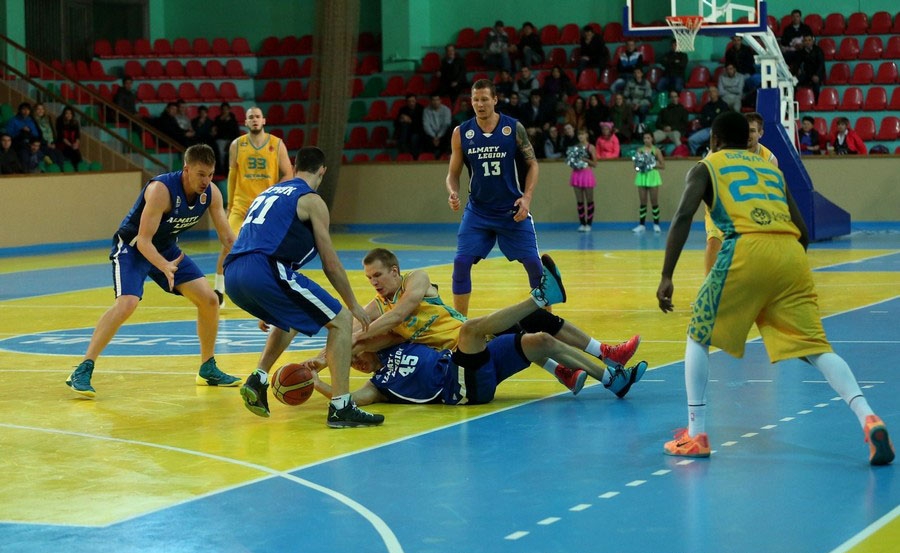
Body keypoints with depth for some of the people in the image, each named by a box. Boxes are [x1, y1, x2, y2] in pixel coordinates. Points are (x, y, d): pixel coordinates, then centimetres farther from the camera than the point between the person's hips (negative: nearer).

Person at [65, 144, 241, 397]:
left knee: (209, 300, 1)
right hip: (132, 246, -7)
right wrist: (164, 267, -49)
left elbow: (226, 236, -2)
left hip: (166, 248, 7)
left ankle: (208, 369, 17)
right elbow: (143, 241, -33)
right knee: (127, 303, -28)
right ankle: (83, 371, -24)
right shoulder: (161, 190, -32)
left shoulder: (211, 193, -12)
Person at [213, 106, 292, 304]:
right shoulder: (237, 145, 0)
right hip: (241, 205, -1)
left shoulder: (277, 144, -2)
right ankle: (219, 291, -4)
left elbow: (288, 175, 0)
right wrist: (230, 205, 10)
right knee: (228, 245, -14)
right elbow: (232, 176, 8)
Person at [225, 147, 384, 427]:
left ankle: (257, 381, 19)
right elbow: (330, 263, 7)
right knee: (341, 320, 3)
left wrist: (266, 309, 46)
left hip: (232, 277, 8)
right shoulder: (311, 200, 8)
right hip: (266, 271, -8)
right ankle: (341, 407, -6)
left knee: (289, 320, 35)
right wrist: (354, 305, 19)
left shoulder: (269, 192, 30)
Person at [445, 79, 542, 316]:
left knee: (533, 263, -3)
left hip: (513, 210, -1)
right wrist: (453, 193, -16)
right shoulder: (461, 133, -3)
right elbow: (453, 173, 5)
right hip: (477, 211, 1)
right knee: (461, 263, -9)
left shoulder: (514, 128, -6)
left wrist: (527, 197, -13)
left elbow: (532, 164, 0)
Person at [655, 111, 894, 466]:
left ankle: (696, 436, 9)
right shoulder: (771, 169, 32)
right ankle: (868, 419, -18)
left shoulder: (705, 168, 19)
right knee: (815, 346, 4)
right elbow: (803, 232, 26)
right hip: (791, 254, 4)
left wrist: (666, 277, -2)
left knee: (698, 337, 15)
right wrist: (784, 273, 40)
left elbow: (683, 217, 1)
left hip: (747, 249, -4)